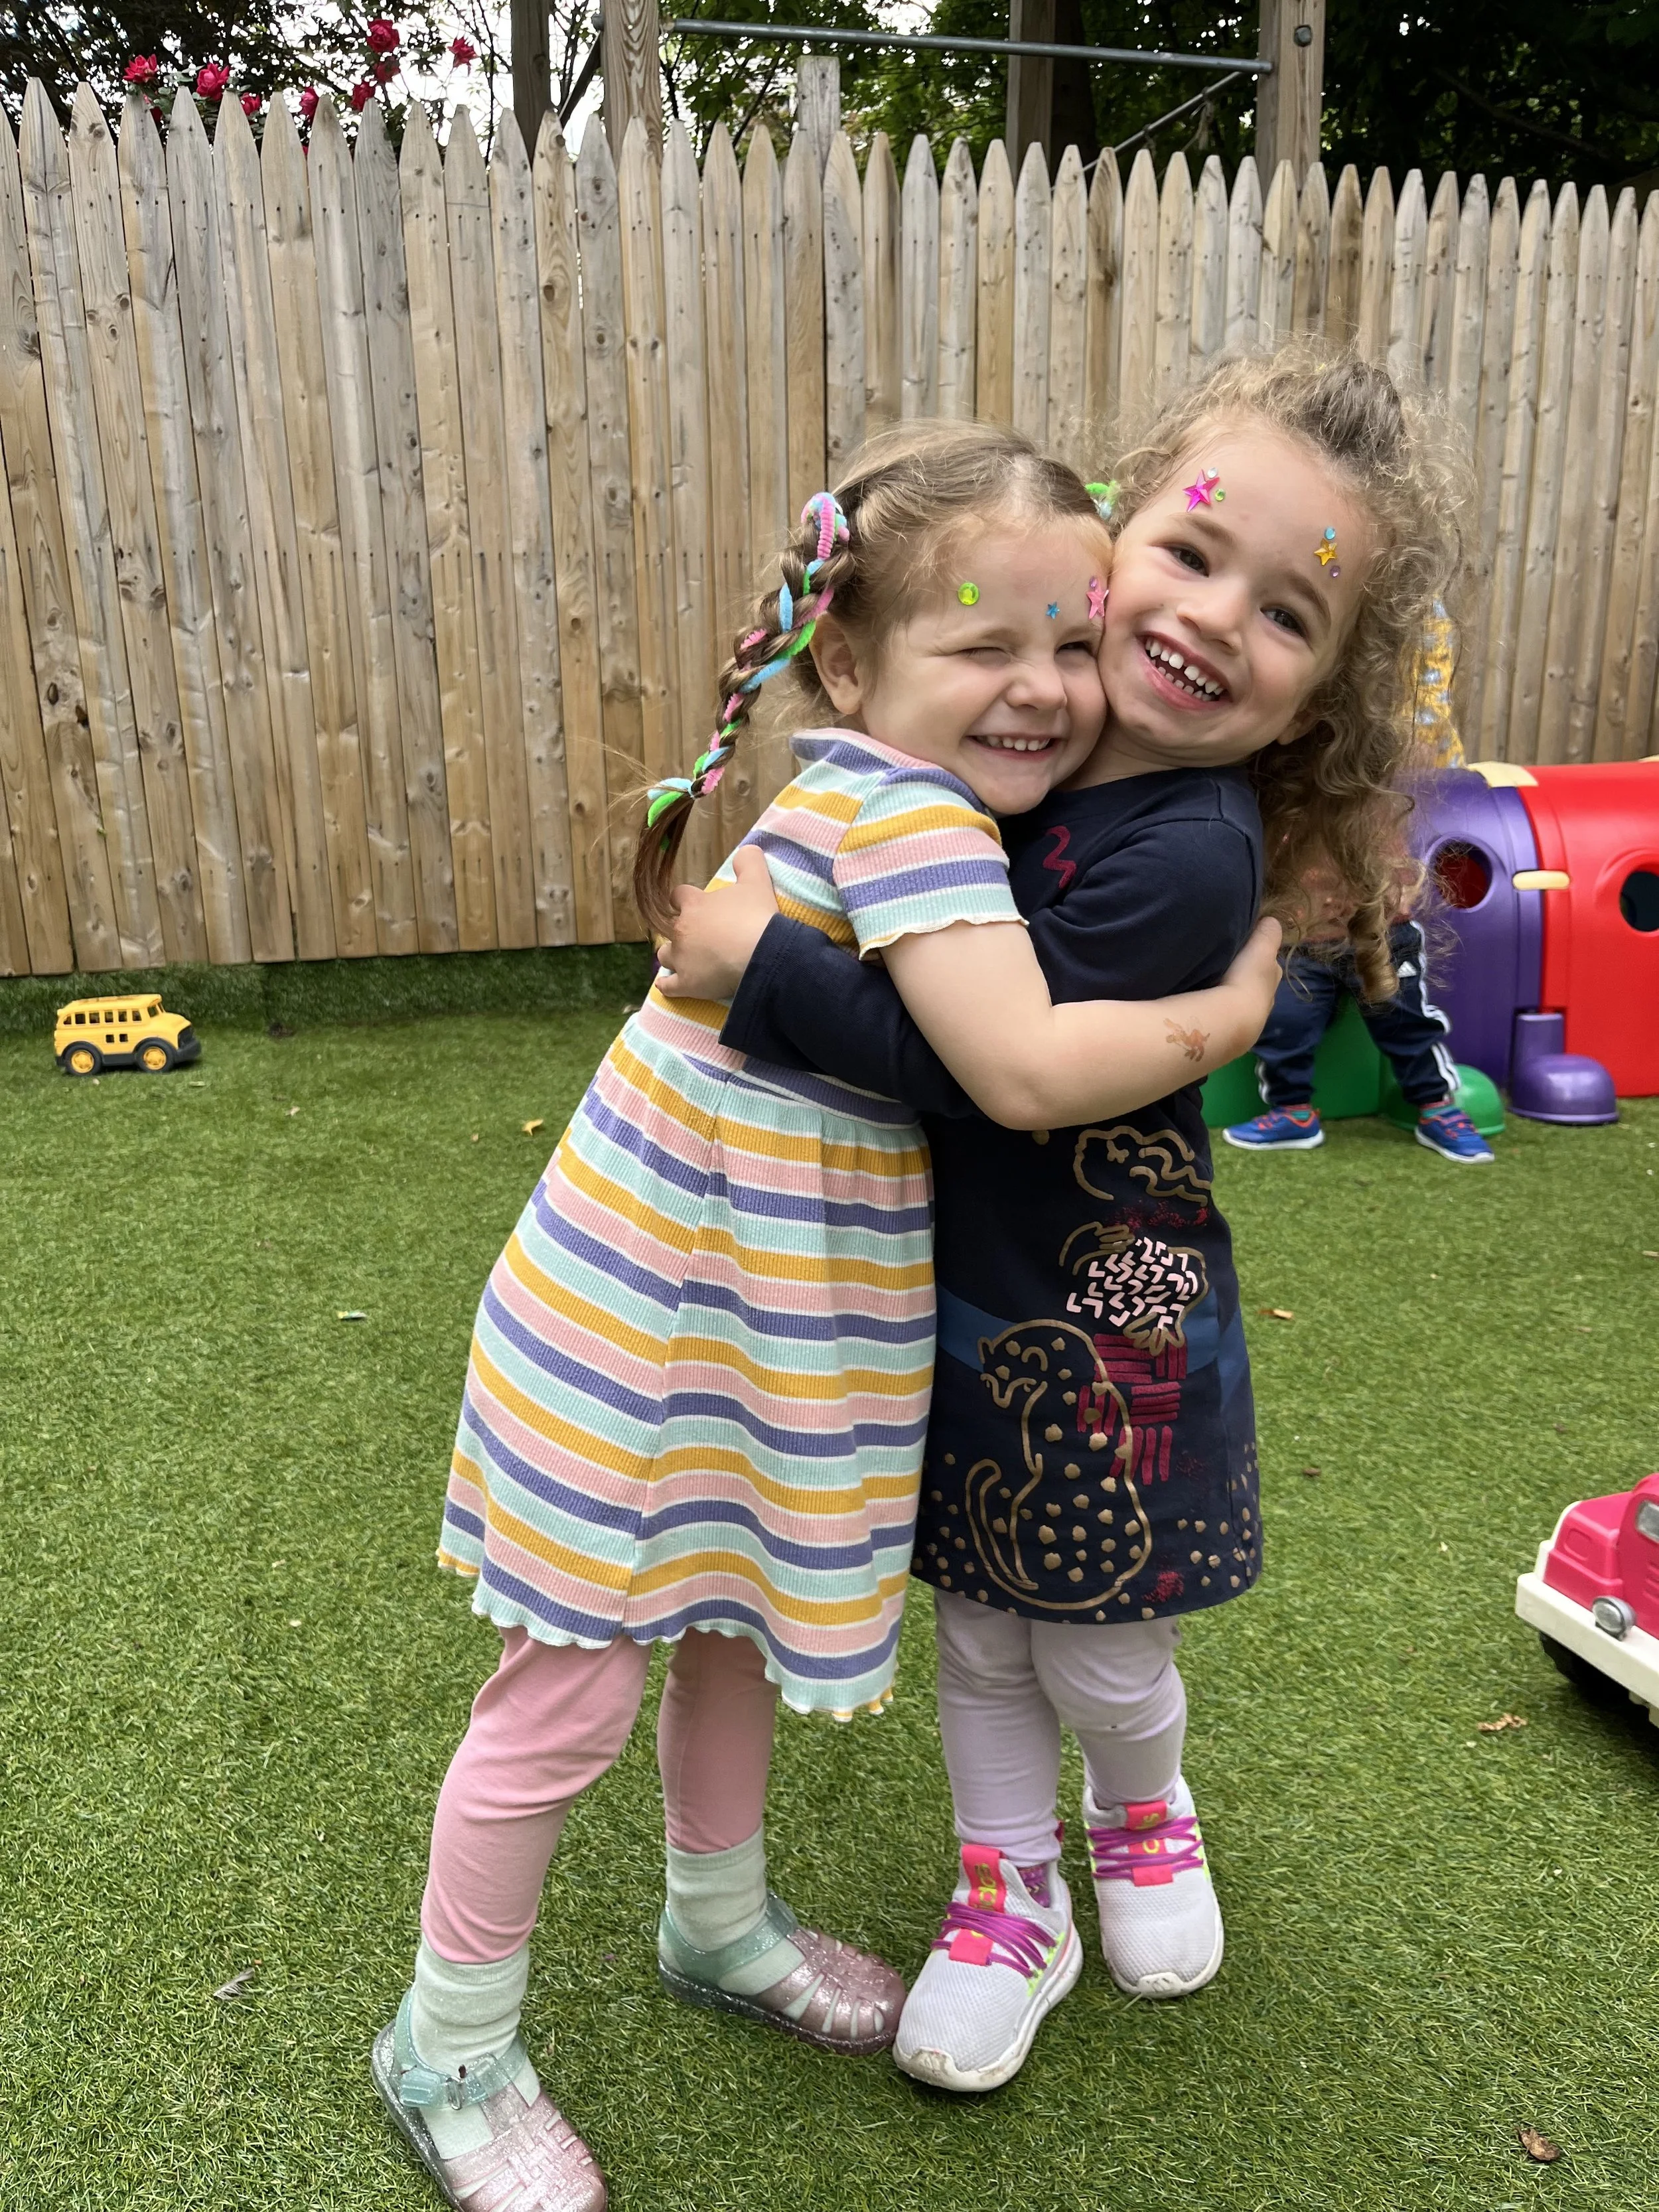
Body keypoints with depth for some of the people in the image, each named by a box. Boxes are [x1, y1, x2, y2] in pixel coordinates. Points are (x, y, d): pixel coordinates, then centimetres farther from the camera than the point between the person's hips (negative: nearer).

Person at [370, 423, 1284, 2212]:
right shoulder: (904, 804, -23)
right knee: (571, 1693, 7)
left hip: (759, 1332, 9)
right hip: (635, 1340, -9)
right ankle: (449, 2049, 33)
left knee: (738, 1626, 25)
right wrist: (1225, 1016, -16)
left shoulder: (872, 798, 5)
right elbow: (1027, 1071, -33)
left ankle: (719, 1928, 51)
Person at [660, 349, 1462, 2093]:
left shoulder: (1189, 853, -26)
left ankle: (1143, 1813, 52)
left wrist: (764, 966, -27)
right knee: (975, 1625, 19)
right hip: (952, 1282, 6)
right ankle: (1008, 1900, 42)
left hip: (1098, 1309, -6)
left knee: (1096, 1647, 17)